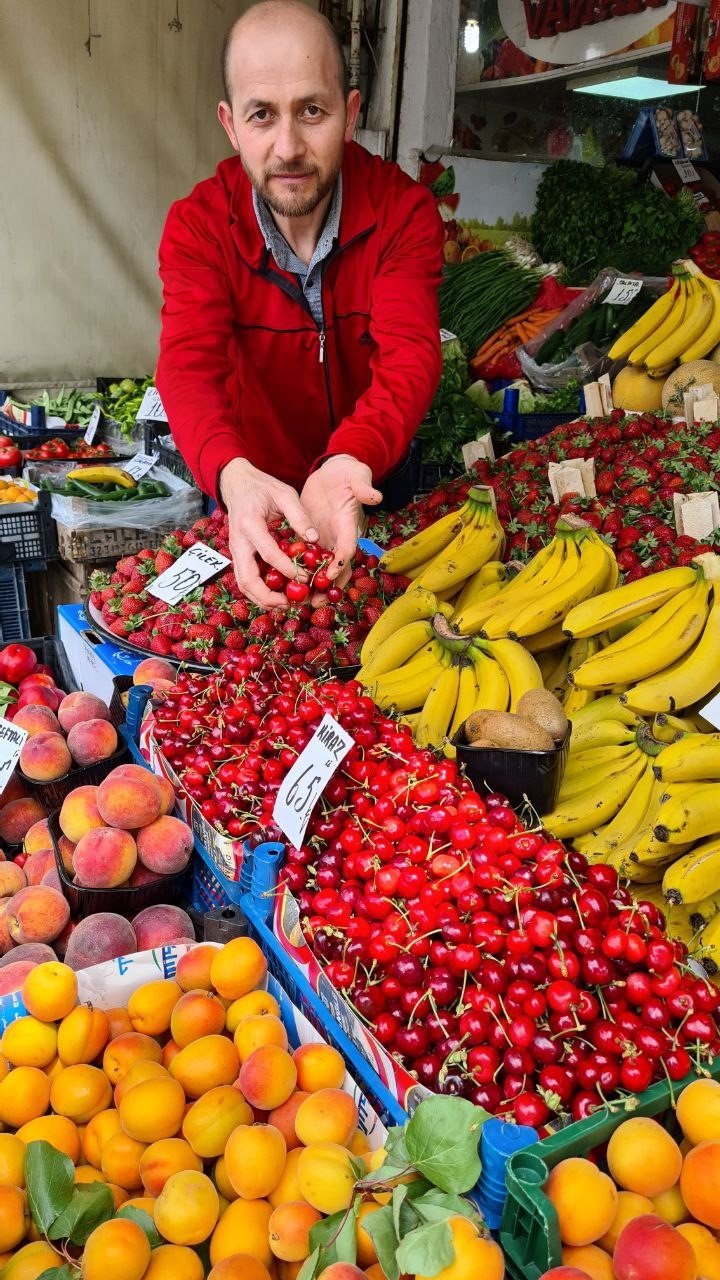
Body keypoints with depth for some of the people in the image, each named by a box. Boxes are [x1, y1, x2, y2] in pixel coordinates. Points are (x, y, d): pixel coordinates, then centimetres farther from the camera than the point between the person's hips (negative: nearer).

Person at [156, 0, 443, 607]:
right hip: (253, 489, 0)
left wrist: (353, 463, -50)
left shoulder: (404, 209, -15)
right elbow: (190, 364, -28)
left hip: (375, 484, 0)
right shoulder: (196, 226, -14)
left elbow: (409, 353, -28)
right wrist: (235, 477, -51)